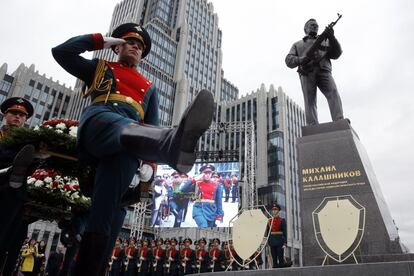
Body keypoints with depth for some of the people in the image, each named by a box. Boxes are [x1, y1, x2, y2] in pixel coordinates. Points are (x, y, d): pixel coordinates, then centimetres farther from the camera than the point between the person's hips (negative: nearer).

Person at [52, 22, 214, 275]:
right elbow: (61, 52, 21)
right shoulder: (100, 68, 33)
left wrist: (150, 161, 5)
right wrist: (101, 40, 26)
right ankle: (174, 142, -73)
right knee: (124, 127, -38)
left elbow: (152, 125, 23)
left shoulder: (149, 87, 35)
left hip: (123, 147, 2)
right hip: (99, 122, -1)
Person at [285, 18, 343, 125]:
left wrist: (332, 38, -1)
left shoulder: (325, 41, 33)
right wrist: (300, 60, -7)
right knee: (309, 100, -18)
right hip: (307, 73, -1)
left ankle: (339, 122, -38)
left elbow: (336, 54, 16)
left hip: (324, 71, 1)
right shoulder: (298, 44, 31)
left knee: (333, 92, -25)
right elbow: (289, 60, 16)